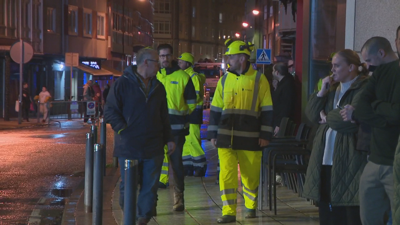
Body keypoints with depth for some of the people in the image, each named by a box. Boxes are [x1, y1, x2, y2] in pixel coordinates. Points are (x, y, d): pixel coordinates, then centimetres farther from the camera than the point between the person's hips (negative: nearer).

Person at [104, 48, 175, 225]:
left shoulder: (158, 87, 14)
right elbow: (110, 112, -4)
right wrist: (124, 131, -12)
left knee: (150, 187, 4)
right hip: (129, 148, -4)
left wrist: (168, 139, 14)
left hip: (154, 149, 5)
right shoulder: (122, 84, -3)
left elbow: (164, 116, 20)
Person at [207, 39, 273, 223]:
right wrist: (213, 134, 7)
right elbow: (215, 109, 12)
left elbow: (267, 110, 0)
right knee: (226, 174, -5)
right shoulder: (224, 80, 8)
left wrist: (265, 135, -4)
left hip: (250, 138, -2)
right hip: (225, 137, 2)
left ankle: (251, 207, 29)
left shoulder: (259, 80, -1)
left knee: (250, 175, 7)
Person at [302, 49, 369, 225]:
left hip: (349, 163, -8)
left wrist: (327, 118, -2)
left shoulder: (364, 88, -8)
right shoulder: (333, 88, 18)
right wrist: (322, 92, -1)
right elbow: (312, 115, 12)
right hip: (326, 161, 8)